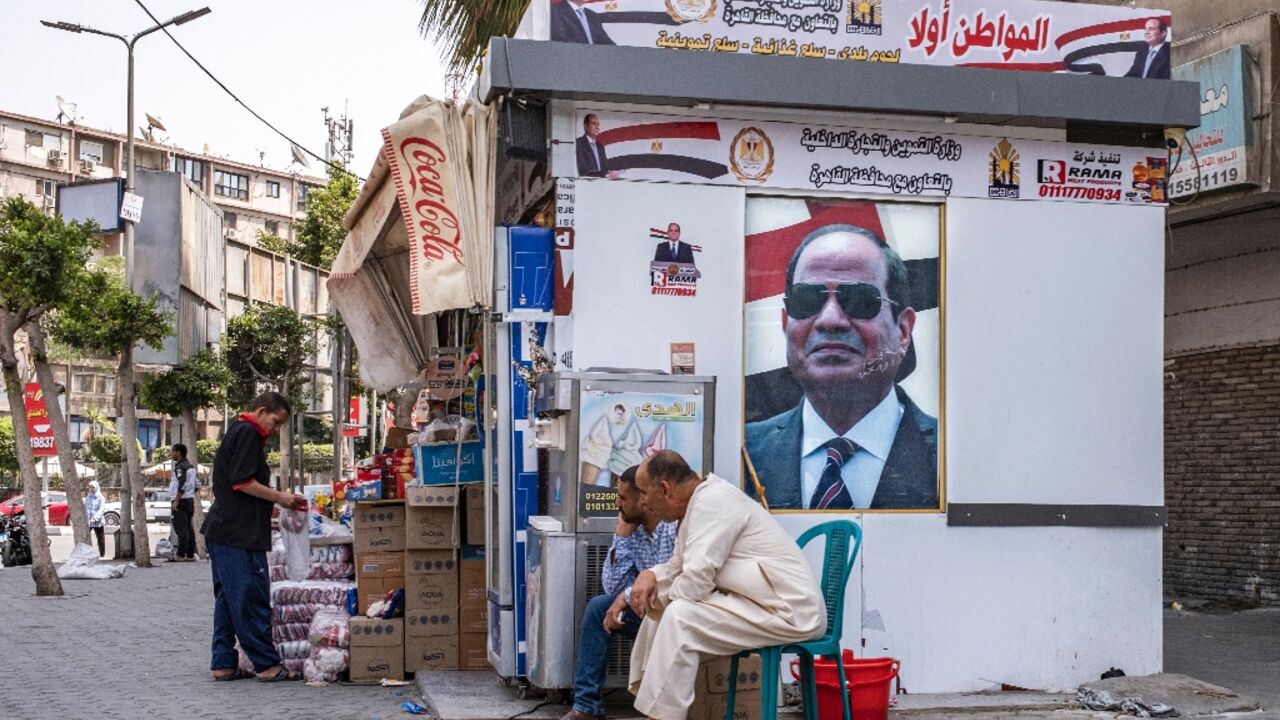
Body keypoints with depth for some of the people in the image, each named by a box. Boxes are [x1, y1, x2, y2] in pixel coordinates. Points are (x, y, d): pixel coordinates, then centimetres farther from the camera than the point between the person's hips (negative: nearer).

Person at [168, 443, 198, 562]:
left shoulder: (180, 467, -13)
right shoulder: (190, 466, 16)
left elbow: (182, 485, -24)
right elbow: (197, 484, 19)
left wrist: (176, 501, -22)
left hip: (181, 501, -9)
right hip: (190, 500, 9)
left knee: (181, 528, -9)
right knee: (188, 528, 9)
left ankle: (180, 555, -11)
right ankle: (190, 554, 9)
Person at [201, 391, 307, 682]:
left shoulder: (235, 432, 22)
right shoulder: (248, 433, -10)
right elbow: (242, 482, -18)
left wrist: (279, 500, 17)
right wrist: (280, 497, -9)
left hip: (221, 530, 11)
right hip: (239, 533, -11)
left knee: (227, 598, 12)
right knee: (252, 597, -7)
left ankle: (223, 663, 14)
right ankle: (267, 664, -3)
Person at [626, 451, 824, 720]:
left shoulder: (712, 501, -19)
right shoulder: (700, 501, 11)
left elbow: (694, 583, -24)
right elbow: (680, 566, 21)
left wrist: (671, 591, -2)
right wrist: (651, 576, 0)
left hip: (789, 611, -10)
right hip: (760, 601, 10)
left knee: (679, 617, -23)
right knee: (659, 606, 13)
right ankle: (646, 691, 18)